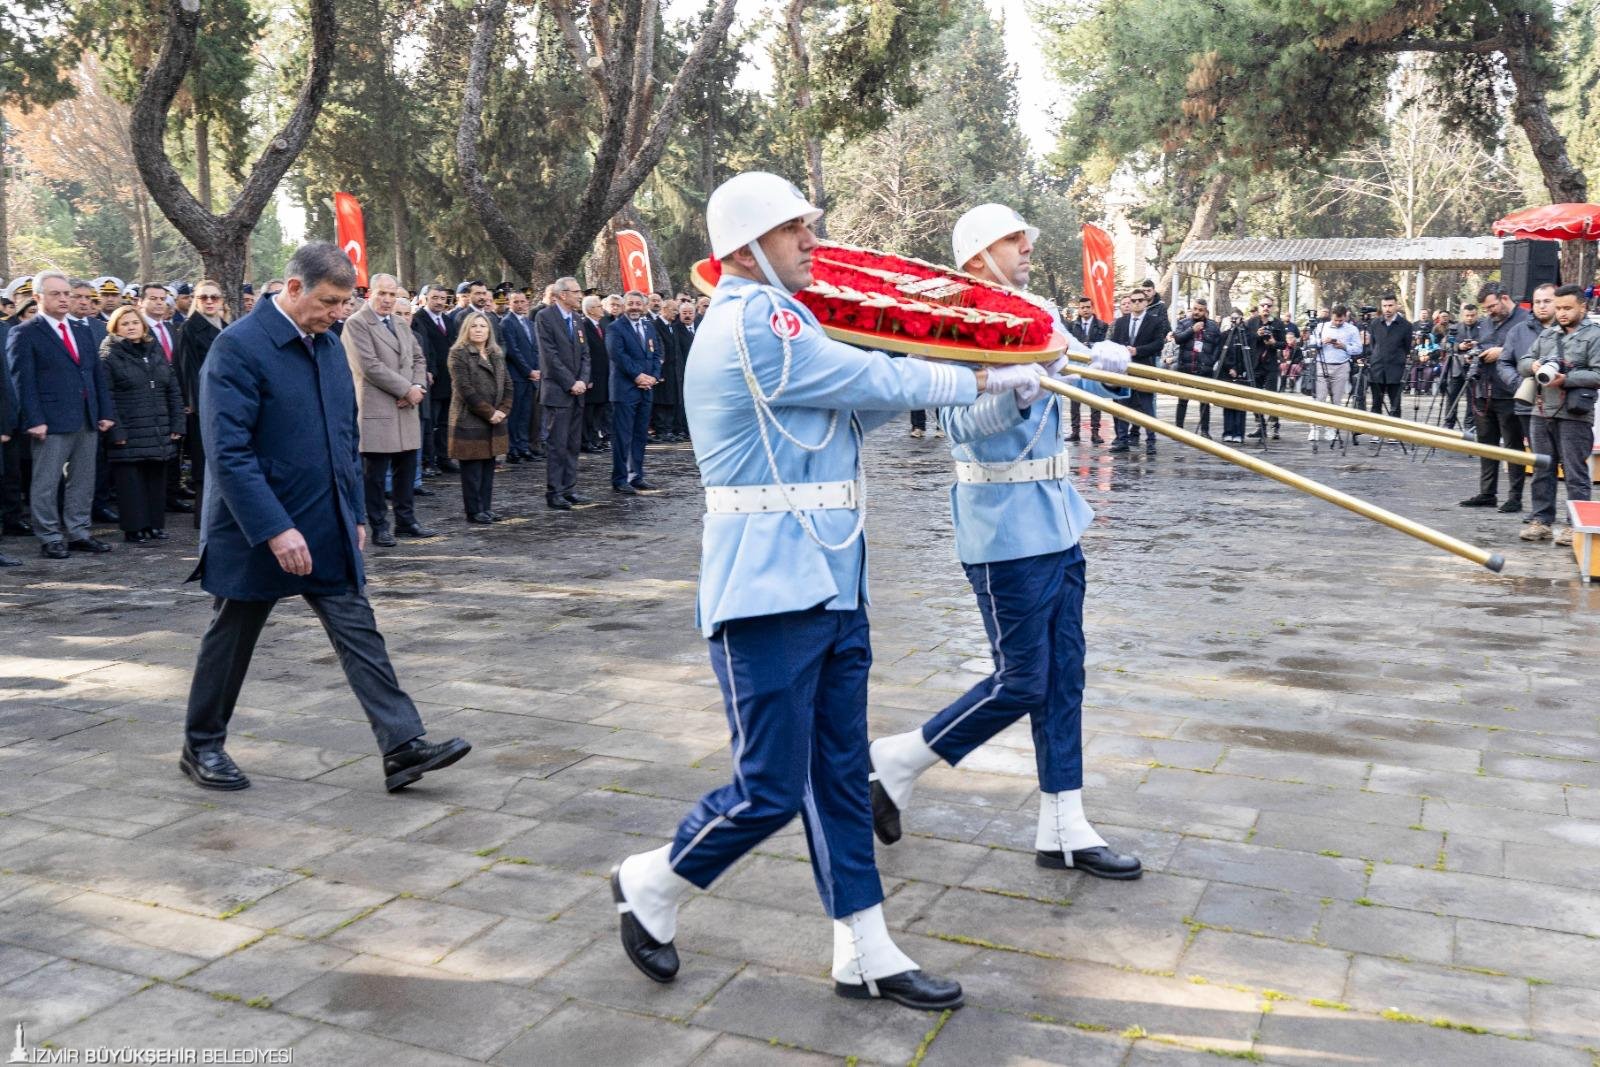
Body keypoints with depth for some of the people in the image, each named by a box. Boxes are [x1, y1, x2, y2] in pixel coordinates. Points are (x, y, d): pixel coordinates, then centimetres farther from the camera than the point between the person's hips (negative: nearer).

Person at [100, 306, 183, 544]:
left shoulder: (156, 352, 14)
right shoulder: (109, 356, -2)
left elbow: (174, 391, 13)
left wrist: (176, 425, 5)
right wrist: (116, 432, -16)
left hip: (159, 434, 5)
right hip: (128, 435, -5)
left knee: (156, 478, 9)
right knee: (131, 481, -2)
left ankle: (154, 524, 18)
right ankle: (134, 528, 5)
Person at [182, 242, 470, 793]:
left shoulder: (328, 345, 9)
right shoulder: (238, 346, -16)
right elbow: (228, 452, -22)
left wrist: (355, 513, 15)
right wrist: (276, 530, -25)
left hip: (329, 530, 6)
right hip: (258, 532, -6)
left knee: (360, 633, 0)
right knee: (230, 640, 10)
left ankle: (403, 746, -2)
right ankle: (201, 746, 29)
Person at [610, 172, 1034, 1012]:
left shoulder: (779, 321, 17)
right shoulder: (749, 324, -15)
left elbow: (854, 409, 17)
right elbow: (877, 381, -13)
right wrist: (989, 378, 0)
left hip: (829, 586, 10)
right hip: (768, 595, -10)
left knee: (841, 775, 12)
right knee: (771, 790, -2)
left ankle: (865, 953, 22)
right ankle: (650, 885, 23)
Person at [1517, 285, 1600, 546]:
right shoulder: (1547, 334, 15)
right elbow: (1522, 362, 16)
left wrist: (1566, 379, -20)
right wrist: (1533, 366, -6)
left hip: (1574, 415, -6)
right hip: (1542, 412, 6)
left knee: (1575, 472, -2)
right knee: (1542, 469, 11)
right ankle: (1541, 520, 18)